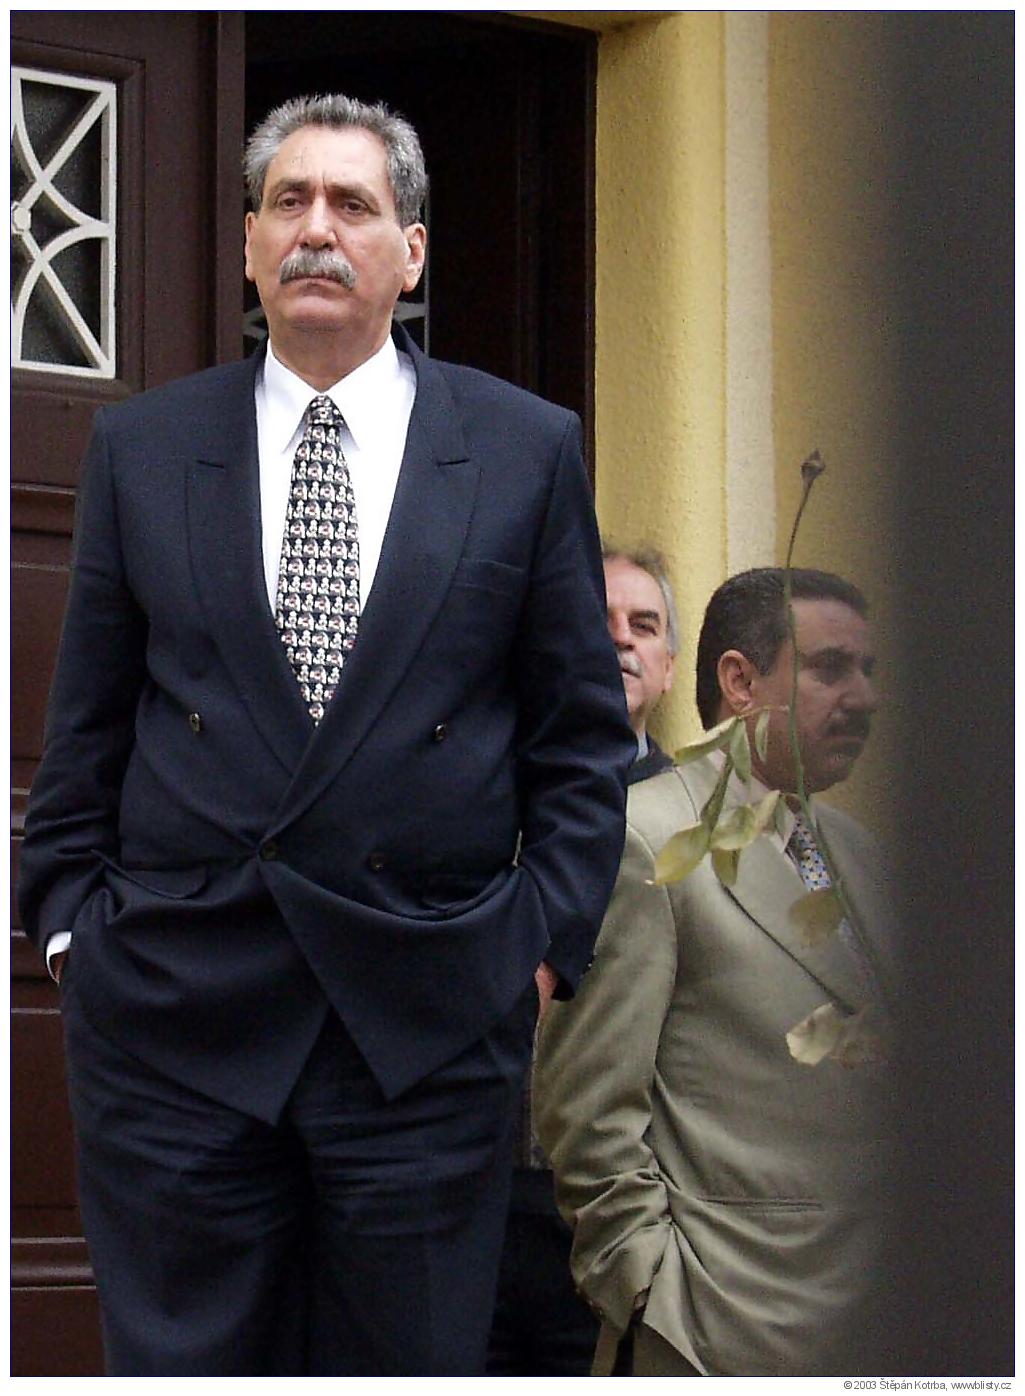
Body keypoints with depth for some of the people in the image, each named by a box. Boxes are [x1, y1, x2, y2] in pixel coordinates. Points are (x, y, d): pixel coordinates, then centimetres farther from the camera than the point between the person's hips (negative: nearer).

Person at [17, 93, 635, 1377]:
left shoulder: (528, 451, 5)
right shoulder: (140, 449, 8)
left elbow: (582, 733, 7)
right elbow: (85, 728, 11)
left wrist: (547, 941, 0)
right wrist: (71, 924, 3)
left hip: (429, 1019, 0)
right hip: (175, 1013, 1)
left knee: (411, 1363, 7)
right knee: (179, 1361, 5)